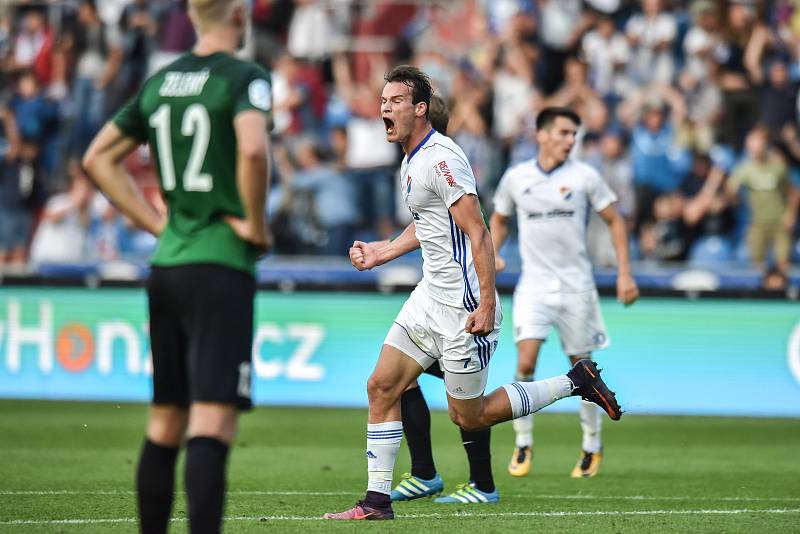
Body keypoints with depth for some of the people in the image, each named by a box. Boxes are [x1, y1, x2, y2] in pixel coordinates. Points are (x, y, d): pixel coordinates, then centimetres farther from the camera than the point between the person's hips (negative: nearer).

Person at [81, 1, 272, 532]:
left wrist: (156, 222, 14)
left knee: (164, 424, 15)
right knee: (212, 425, -13)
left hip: (166, 266, 7)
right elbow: (253, 149, -27)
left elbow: (98, 158, 16)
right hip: (222, 267, -7)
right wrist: (256, 223, -11)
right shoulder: (245, 77, -8)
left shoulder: (160, 81, 12)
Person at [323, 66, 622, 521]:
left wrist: (487, 304, -25)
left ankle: (575, 382, 12)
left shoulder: (440, 159, -19)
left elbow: (478, 233, -21)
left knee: (469, 416, 0)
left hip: (463, 306, -10)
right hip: (430, 297, 10)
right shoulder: (412, 161, 12)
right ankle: (377, 501, 7)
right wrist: (383, 252, 20)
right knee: (381, 386, 3)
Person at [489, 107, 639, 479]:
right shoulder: (516, 178, 2)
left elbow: (615, 222, 4)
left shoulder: (584, 176, -3)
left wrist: (624, 274, -2)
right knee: (526, 362, -15)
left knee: (582, 368, 5)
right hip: (534, 284, 0)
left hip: (576, 285, 0)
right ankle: (523, 445, -2)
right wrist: (493, 255, 0)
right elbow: (499, 220, 18)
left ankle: (592, 447, 21)